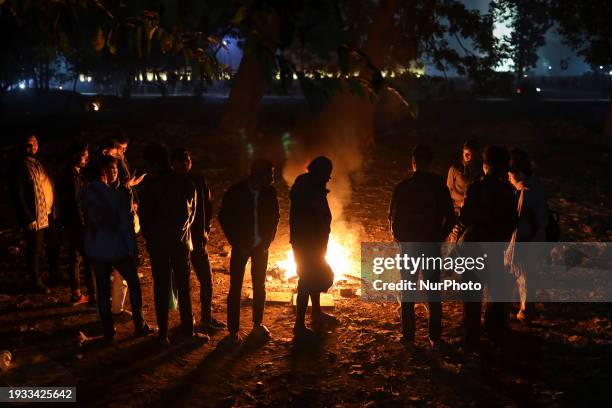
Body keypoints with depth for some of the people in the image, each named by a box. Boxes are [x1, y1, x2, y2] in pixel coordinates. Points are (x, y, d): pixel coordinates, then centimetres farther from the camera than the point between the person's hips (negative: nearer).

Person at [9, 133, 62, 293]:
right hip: (34, 217, -8)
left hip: (49, 214, 8)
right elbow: (17, 195, -17)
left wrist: (53, 208, 11)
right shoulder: (20, 166, -14)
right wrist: (29, 219, -19)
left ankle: (55, 275, 34)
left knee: (54, 245, 18)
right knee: (34, 250, 3)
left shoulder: (39, 164, 12)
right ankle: (36, 282, 16)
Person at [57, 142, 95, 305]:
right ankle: (93, 296, -2)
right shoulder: (73, 176, -19)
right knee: (90, 260, -5)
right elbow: (75, 203, -22)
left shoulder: (66, 174, 11)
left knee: (75, 258, 15)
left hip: (70, 224, 10)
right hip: (77, 224, -10)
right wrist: (83, 225, -18)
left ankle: (76, 294, 24)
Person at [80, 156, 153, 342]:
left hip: (96, 249, 5)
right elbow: (126, 225, -14)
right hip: (117, 248, -5)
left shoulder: (86, 193, -1)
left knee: (103, 290, 10)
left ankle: (108, 331, 15)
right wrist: (132, 248, -6)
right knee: (133, 284, 13)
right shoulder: (116, 195, -17)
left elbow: (90, 219, 8)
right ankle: (139, 326, 16)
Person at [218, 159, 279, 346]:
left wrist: (267, 240, -1)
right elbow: (224, 218, -4)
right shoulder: (235, 192, -12)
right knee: (235, 288, -4)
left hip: (260, 246, 3)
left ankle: (258, 325, 25)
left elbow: (274, 217, 8)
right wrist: (238, 244, -7)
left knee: (259, 286, 11)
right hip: (241, 247, -3)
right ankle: (233, 331, 0)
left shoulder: (269, 192, -4)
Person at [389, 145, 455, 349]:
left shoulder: (403, 187, -7)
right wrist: (439, 237, 12)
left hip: (409, 245, -1)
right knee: (433, 293, 9)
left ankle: (408, 337, 8)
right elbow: (450, 218, -2)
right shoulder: (439, 186, -4)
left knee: (408, 293, 8)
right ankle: (435, 337, 10)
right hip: (432, 245, 1)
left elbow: (393, 218, -3)